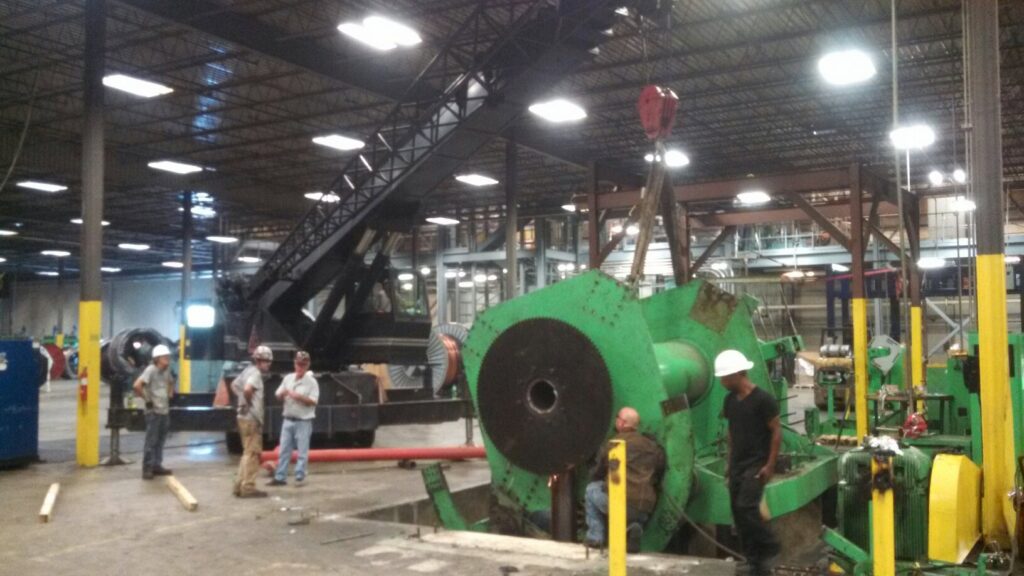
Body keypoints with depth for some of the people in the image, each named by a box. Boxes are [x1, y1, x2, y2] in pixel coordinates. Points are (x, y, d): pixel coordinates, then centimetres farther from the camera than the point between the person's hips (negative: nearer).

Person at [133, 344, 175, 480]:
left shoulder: (167, 370, 8)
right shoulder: (151, 370, -14)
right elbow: (136, 386, -25)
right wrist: (146, 399, -16)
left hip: (165, 411, 7)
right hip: (153, 411, -7)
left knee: (160, 441, 12)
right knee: (151, 441, -5)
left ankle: (157, 466, 20)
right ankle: (147, 469, -1)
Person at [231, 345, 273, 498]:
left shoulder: (247, 371, 14)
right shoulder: (255, 373, -16)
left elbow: (234, 384, 28)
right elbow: (247, 389, -34)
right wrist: (248, 402, -17)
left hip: (244, 417, 10)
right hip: (251, 419, -10)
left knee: (248, 453, 17)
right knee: (252, 453, -4)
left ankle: (240, 485, 20)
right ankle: (248, 488, -2)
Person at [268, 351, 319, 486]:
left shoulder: (311, 382, -6)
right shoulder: (288, 378, 8)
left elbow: (312, 401, -12)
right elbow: (278, 396, 11)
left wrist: (298, 396, -22)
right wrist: (282, 394, -11)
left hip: (303, 421, -5)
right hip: (288, 420, 5)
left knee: (302, 451, 1)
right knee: (283, 449, 8)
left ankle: (300, 476, 8)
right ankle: (280, 477, 13)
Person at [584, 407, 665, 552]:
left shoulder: (612, 444, 3)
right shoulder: (653, 447, 14)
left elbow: (597, 474, 12)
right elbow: (659, 476, 17)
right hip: (645, 509, 4)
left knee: (592, 488, 23)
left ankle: (594, 537, 15)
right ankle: (633, 526, 2)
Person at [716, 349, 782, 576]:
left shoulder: (763, 399, -13)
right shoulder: (730, 400, 8)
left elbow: (776, 432, -12)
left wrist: (770, 465, -15)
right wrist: (729, 461, 14)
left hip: (756, 464, -7)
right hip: (737, 465, 7)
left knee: (746, 507, -20)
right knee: (738, 512, 5)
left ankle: (769, 547, 2)